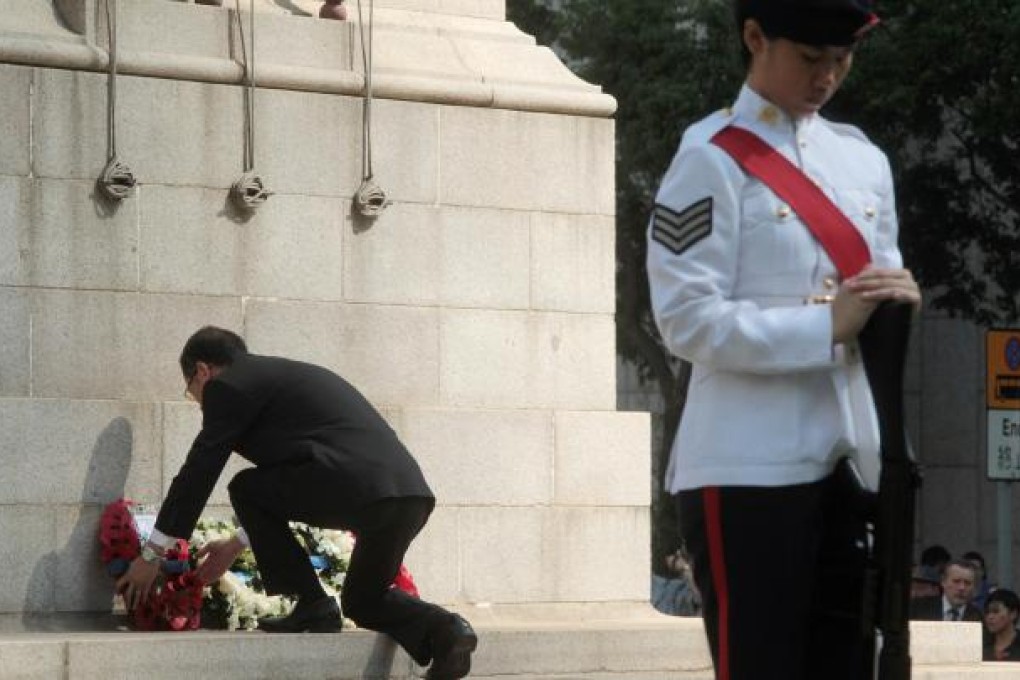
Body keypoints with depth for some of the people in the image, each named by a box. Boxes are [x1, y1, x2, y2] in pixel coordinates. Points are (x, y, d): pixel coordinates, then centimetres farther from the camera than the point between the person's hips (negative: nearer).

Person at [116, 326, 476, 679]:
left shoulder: (230, 386, 7)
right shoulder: (278, 374, 34)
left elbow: (198, 471, 8)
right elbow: (283, 487, 41)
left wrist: (151, 555, 16)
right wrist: (237, 544, 46)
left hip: (359, 487, -9)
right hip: (413, 494, 9)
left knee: (246, 489, 12)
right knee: (363, 601, 27)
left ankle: (311, 605, 7)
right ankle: (442, 629, 0)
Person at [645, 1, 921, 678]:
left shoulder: (864, 159, 15)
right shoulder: (712, 159, -6)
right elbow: (688, 320, -13)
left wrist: (898, 298, -1)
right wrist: (828, 325, -19)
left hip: (849, 458, 7)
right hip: (748, 469, -6)